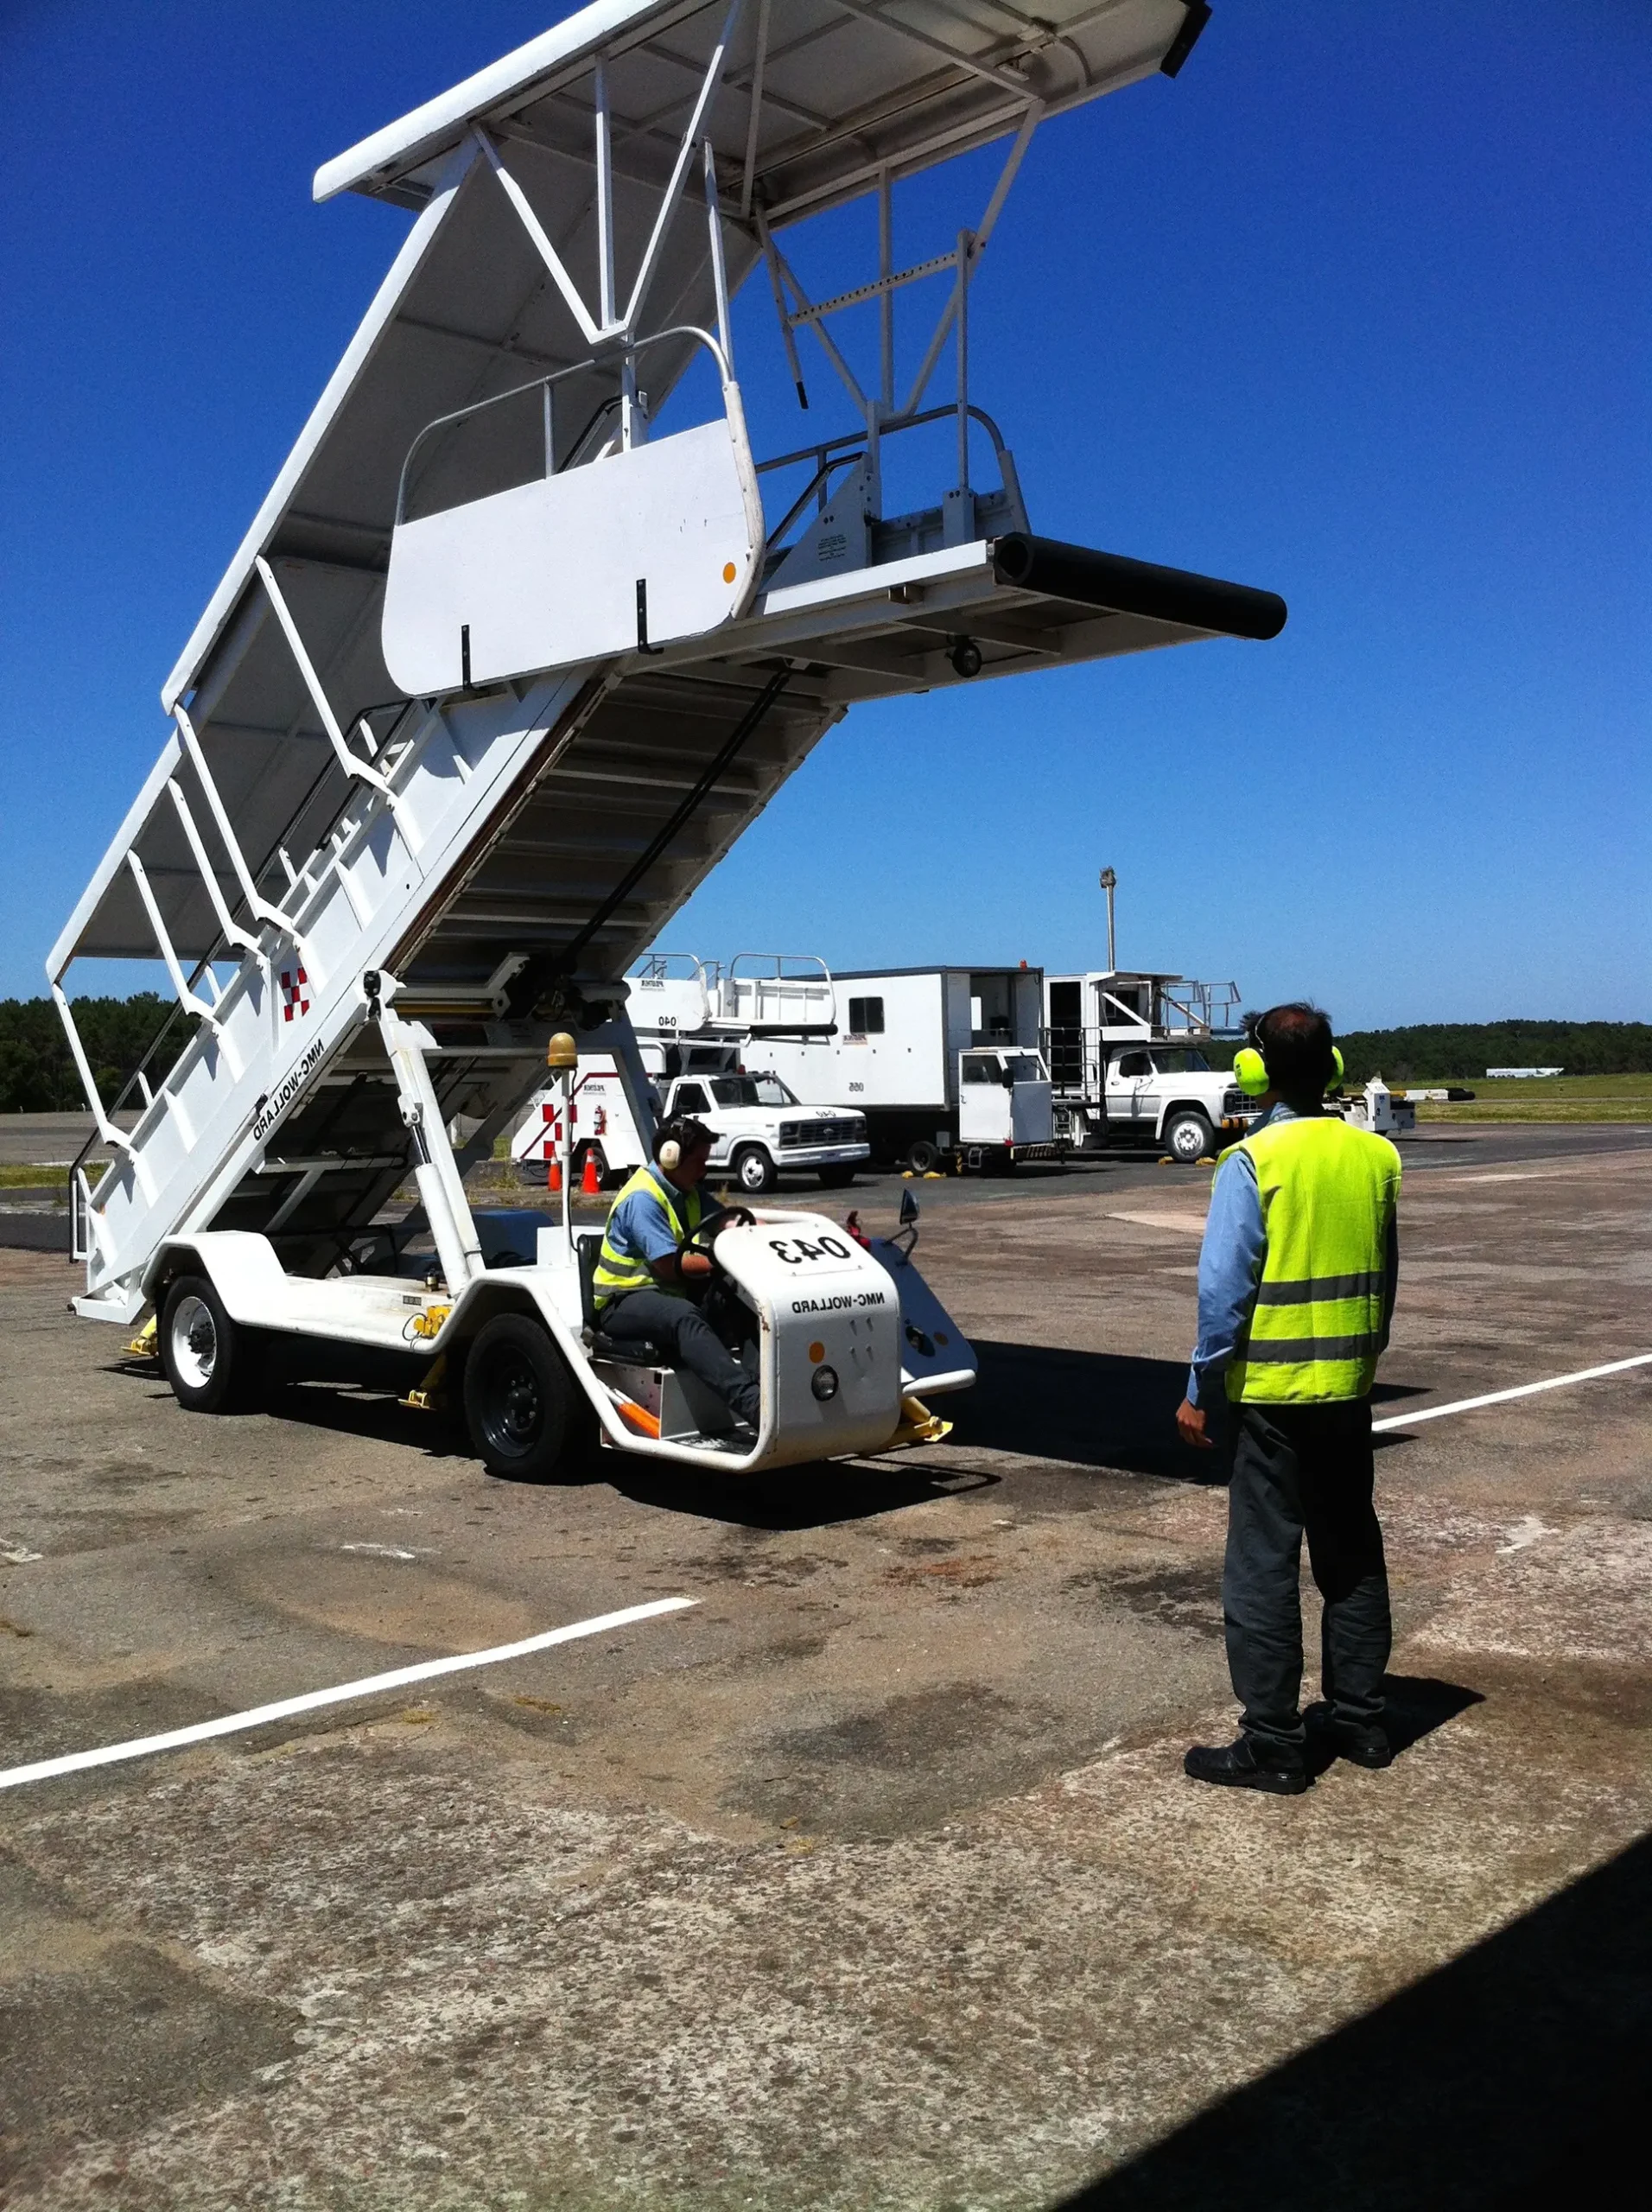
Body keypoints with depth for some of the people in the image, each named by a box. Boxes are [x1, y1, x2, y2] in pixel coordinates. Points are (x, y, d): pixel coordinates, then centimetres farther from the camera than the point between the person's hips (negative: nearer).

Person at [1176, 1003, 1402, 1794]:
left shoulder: (1251, 1162, -14)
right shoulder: (1375, 1157, 3)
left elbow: (1225, 1286, -16)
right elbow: (1386, 1278, 11)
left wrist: (1200, 1389, -8)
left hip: (1272, 1394, -6)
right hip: (1349, 1390, 6)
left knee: (1263, 1566, 2)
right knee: (1352, 1556, 17)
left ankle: (1272, 1745, 7)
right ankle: (1360, 1720, 26)